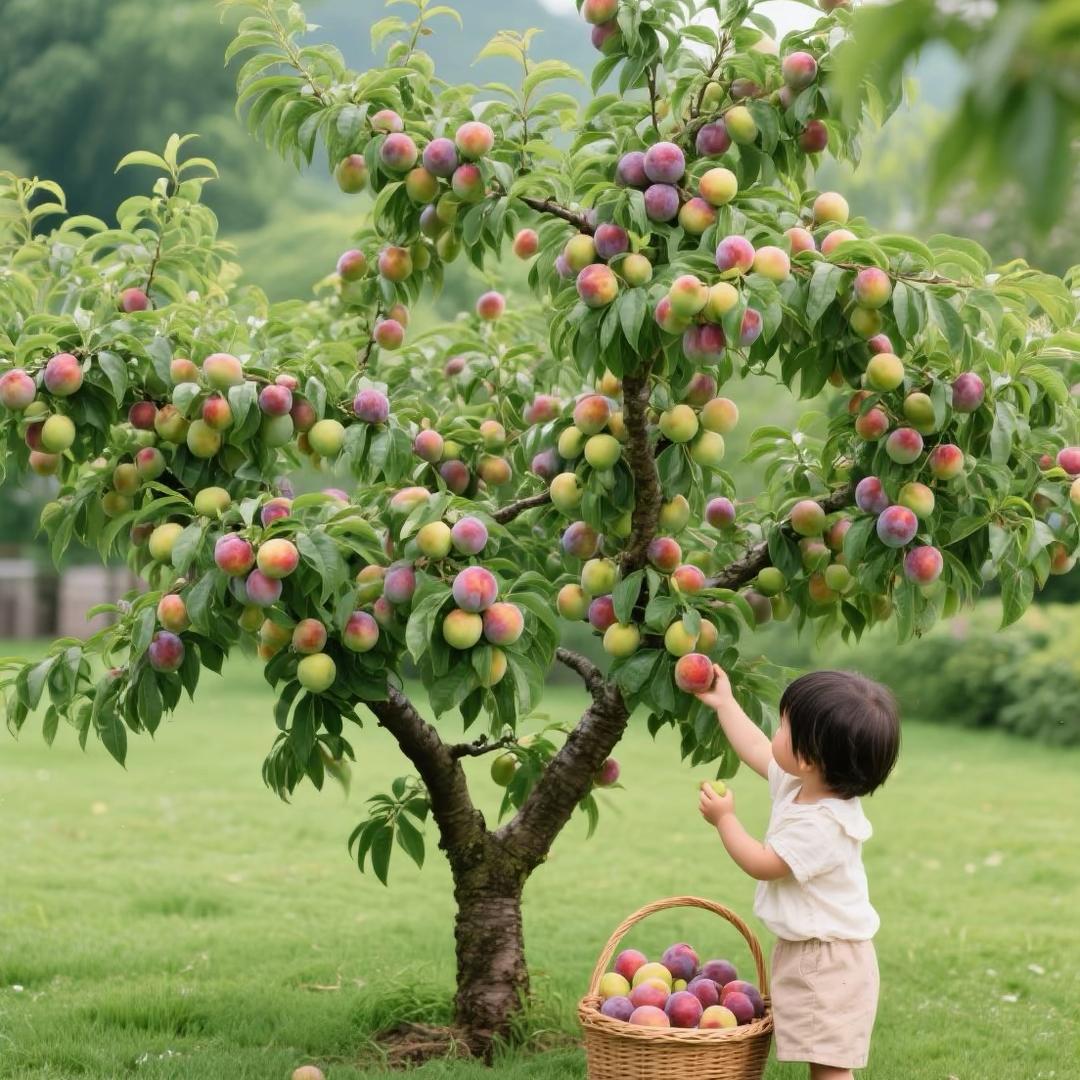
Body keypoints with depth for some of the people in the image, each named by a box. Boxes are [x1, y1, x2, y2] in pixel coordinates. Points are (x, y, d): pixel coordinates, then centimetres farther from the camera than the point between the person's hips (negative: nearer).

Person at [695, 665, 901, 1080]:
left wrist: (725, 819, -8)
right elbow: (757, 750, 20)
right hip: (805, 952, 10)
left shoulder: (823, 825, -27)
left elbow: (763, 864, -18)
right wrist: (723, 703, 27)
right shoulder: (802, 785, 2)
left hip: (828, 962, -10)